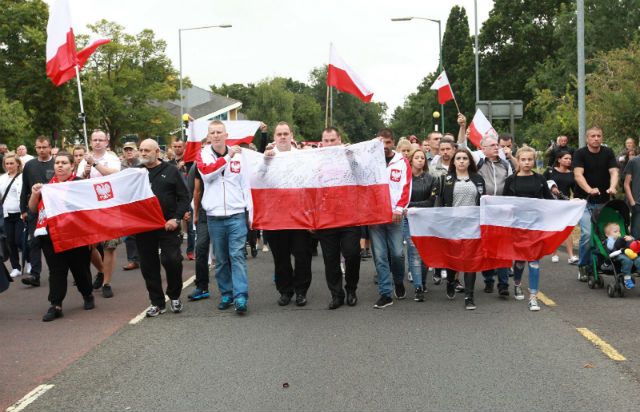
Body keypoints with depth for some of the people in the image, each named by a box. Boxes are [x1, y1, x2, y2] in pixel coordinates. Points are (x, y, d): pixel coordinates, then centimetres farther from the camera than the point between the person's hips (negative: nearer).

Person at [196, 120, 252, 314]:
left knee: (237, 256, -8)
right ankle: (226, 294, 18)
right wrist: (228, 157, -15)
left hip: (236, 214, -1)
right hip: (214, 216, 1)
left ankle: (240, 296, -11)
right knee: (221, 259, 7)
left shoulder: (238, 154, 6)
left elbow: (245, 184, 7)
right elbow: (207, 173, -16)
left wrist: (250, 211, 3)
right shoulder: (203, 154, 5)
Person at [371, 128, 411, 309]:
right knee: (380, 256, -1)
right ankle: (385, 293, 4)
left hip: (394, 215, -1)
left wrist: (399, 209, -11)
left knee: (397, 253, -2)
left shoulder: (402, 162, 5)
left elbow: (406, 187, -2)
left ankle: (399, 282, 27)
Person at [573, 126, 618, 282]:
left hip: (603, 201, 3)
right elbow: (578, 175, -18)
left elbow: (614, 171, -8)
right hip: (585, 201, -3)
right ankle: (583, 266, 1)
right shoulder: (580, 154, -6)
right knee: (587, 233, -15)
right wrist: (589, 190, -36)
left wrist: (612, 187, -29)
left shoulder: (608, 153, 4)